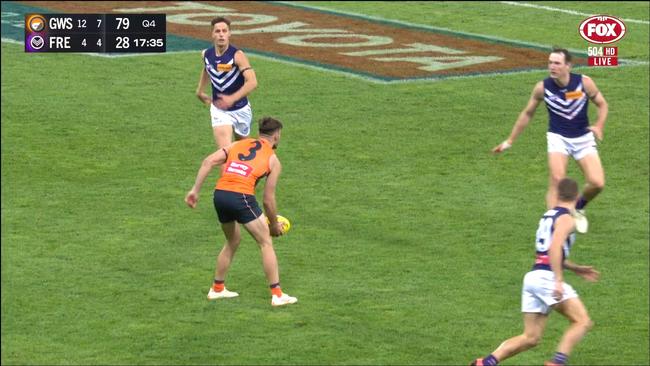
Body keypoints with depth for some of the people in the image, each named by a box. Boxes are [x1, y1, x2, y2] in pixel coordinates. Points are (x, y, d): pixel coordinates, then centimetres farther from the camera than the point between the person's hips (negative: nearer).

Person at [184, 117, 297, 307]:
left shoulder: (239, 144, 21)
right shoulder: (273, 160, 11)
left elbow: (208, 161, 8)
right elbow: (268, 199, 10)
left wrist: (195, 190, 9)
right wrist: (274, 225, 23)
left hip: (220, 193, 5)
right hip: (241, 196, -5)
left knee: (233, 241, 27)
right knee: (266, 243, 8)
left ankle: (217, 289, 35)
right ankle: (277, 294, 6)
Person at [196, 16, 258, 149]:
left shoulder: (237, 55, -22)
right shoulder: (206, 54, -7)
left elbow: (252, 82, -31)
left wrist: (232, 99, -39)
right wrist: (200, 91, 23)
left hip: (240, 109, -1)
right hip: (219, 110, 1)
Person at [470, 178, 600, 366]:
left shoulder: (548, 215, 22)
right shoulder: (566, 219, -5)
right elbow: (554, 248, -21)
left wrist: (576, 269, 34)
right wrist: (559, 281, -25)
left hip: (533, 277, 8)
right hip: (547, 278, -8)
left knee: (530, 338, 9)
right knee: (583, 322, -5)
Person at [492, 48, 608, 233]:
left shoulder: (584, 82, -15)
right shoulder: (542, 87, -12)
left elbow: (602, 104, 1)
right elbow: (527, 113, 3)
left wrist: (599, 125, -18)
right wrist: (510, 141, 6)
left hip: (583, 138, 1)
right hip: (558, 138, -1)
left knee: (597, 183, -10)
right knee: (556, 180, -22)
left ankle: (578, 208, 23)